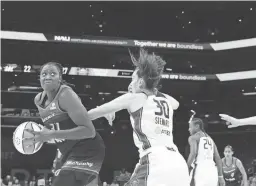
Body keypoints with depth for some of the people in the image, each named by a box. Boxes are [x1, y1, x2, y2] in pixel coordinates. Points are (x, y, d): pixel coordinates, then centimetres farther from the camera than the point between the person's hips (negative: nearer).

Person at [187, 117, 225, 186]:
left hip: (200, 171, -7)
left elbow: (193, 153, -14)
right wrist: (220, 176, 19)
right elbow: (218, 158, 20)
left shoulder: (193, 137, 4)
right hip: (212, 171, 7)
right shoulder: (210, 139, 25)